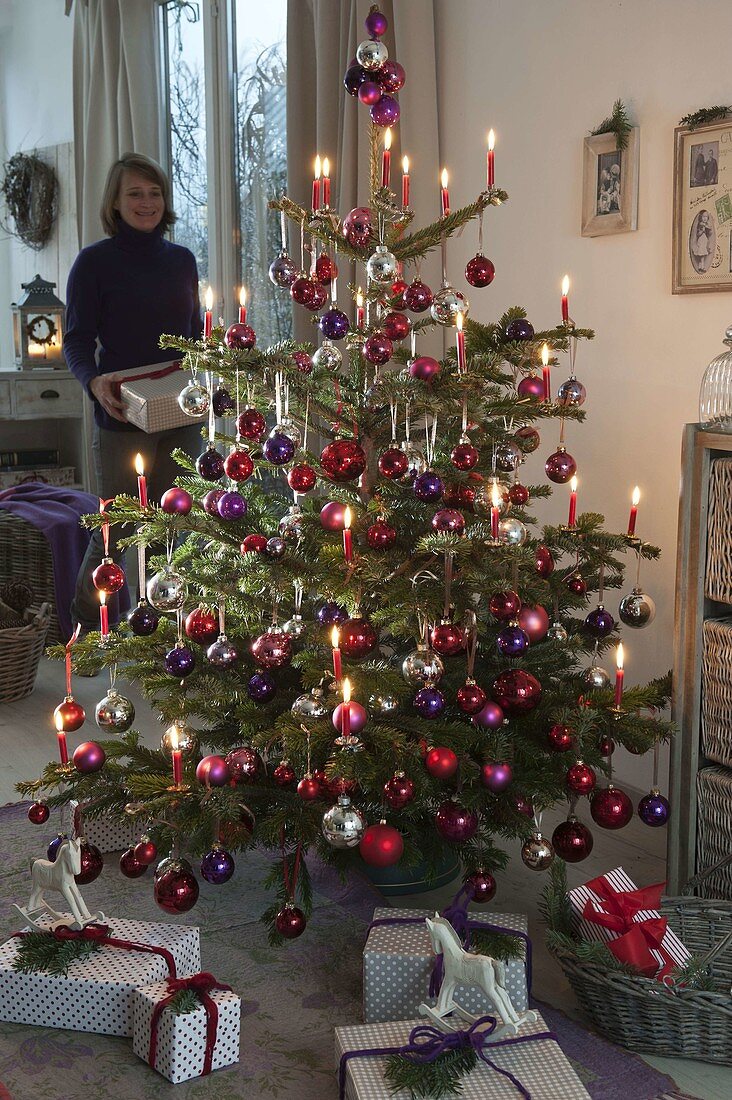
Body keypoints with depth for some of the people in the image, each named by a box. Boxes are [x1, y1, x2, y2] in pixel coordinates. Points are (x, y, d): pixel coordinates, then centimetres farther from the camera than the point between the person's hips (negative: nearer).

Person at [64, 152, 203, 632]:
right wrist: (94, 382, -25)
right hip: (123, 414, -4)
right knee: (116, 528, 0)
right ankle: (89, 628, 18)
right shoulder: (95, 261, -5)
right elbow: (77, 339, -6)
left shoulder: (182, 260, 10)